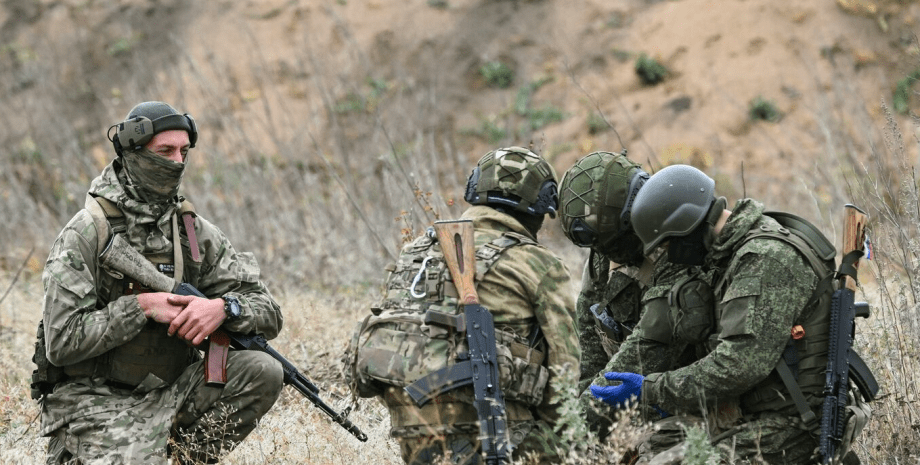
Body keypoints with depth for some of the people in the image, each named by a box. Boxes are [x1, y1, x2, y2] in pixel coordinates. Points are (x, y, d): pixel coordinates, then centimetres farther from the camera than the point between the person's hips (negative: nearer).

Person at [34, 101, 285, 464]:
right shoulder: (86, 234, -10)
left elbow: (268, 313, 3)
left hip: (172, 389, 5)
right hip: (97, 401, -5)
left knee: (263, 372, -16)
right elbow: (61, 342, -16)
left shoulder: (195, 232, 5)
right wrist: (141, 307, -21)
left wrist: (223, 308, -20)